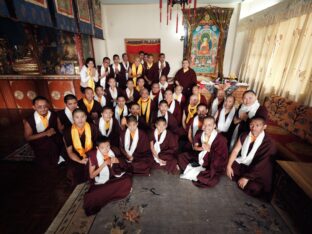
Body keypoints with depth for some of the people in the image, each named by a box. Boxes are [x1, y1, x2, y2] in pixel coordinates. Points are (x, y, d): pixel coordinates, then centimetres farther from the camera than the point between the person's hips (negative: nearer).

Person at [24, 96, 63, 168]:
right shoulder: (29, 121, -13)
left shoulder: (54, 116, -10)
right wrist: (45, 133, -19)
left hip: (57, 147, 1)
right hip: (41, 150, -1)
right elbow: (28, 137, -8)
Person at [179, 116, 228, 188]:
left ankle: (193, 174, -10)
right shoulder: (199, 134, -7)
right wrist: (201, 148, -17)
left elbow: (222, 158, -15)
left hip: (213, 166, -4)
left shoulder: (221, 139, -21)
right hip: (199, 159, 5)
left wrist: (209, 150, -26)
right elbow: (195, 146, 5)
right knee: (181, 156, 0)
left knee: (212, 180, -33)